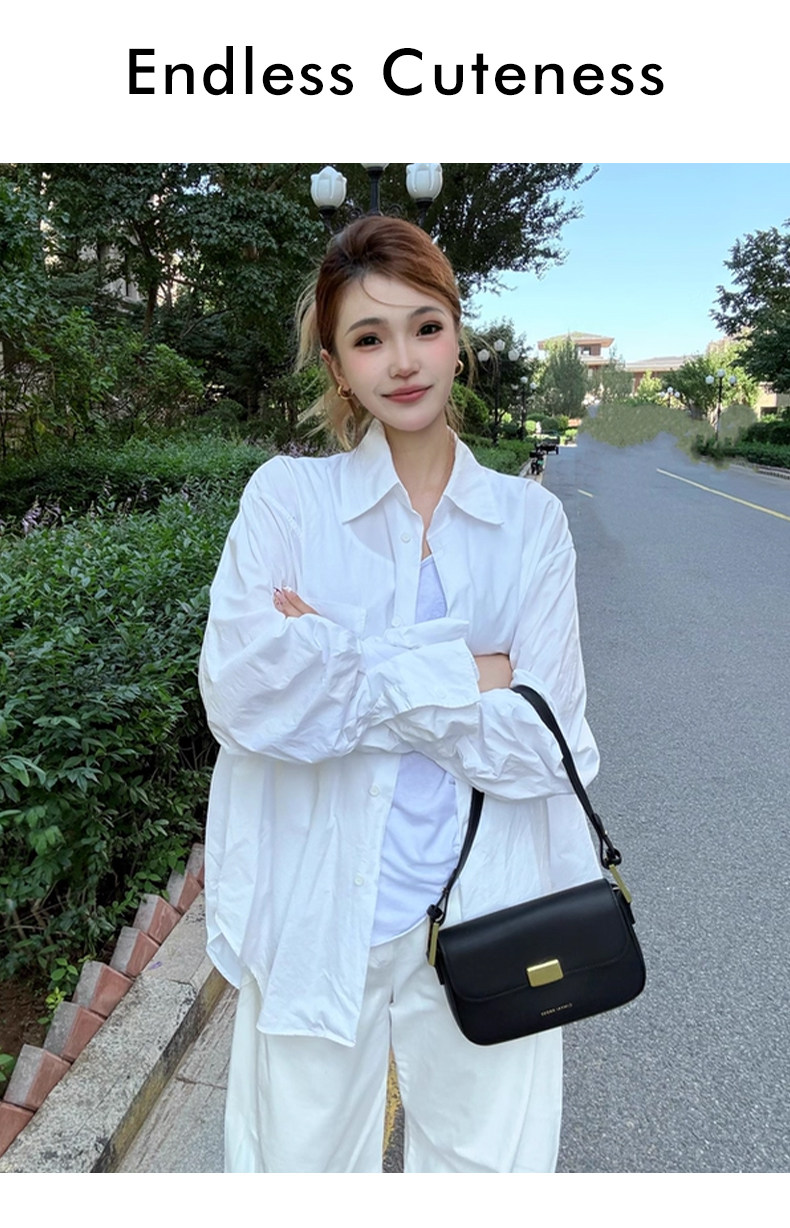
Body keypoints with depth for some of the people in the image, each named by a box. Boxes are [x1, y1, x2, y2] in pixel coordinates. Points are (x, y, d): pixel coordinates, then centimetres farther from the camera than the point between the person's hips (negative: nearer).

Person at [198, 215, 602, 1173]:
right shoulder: (286, 495, -4)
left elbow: (543, 746, -10)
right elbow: (243, 697, -18)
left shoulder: (529, 520, -1)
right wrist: (463, 675, -16)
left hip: (482, 918, 1)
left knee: (488, 1164, 19)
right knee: (304, 1166, 20)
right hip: (316, 915, 0)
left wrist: (339, 664, -15)